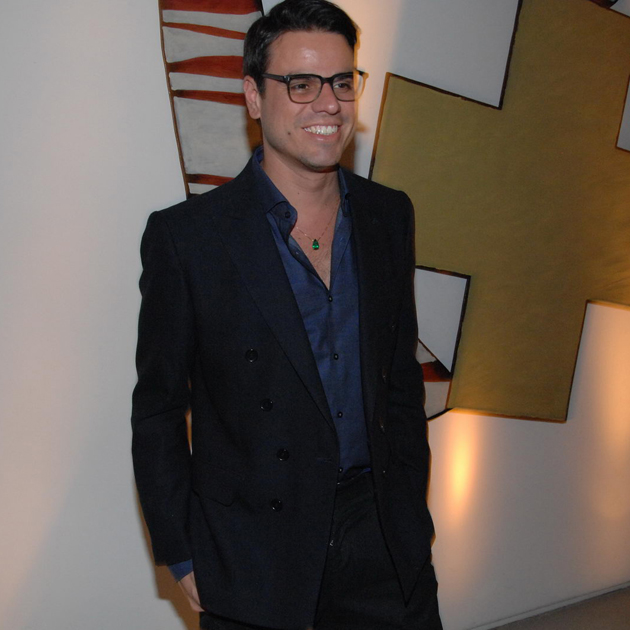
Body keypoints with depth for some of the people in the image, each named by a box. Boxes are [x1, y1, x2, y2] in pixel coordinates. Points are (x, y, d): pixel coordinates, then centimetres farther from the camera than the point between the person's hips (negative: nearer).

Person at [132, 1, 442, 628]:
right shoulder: (185, 235, -11)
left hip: (380, 535, 4)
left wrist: (410, 511, 11)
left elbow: (402, 375, 11)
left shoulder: (389, 215, 3)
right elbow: (158, 408, -5)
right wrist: (183, 557, -4)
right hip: (252, 562, -3)